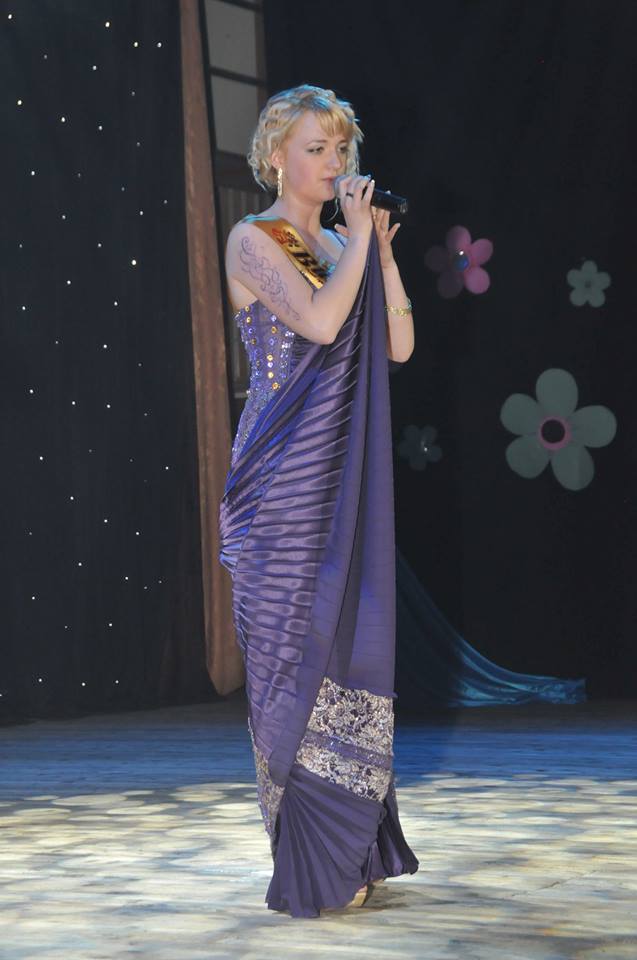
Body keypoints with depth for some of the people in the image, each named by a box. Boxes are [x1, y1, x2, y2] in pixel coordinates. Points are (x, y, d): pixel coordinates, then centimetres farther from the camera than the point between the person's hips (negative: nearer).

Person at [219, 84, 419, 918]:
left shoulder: (341, 245, 16)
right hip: (286, 474, -7)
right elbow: (319, 321, -21)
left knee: (348, 644, 8)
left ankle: (351, 845, 16)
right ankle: (313, 866, 0)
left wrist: (381, 250, -1)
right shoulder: (253, 240, -4)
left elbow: (399, 346, 6)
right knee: (298, 647, -5)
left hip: (345, 473, 7)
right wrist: (358, 240, -10)